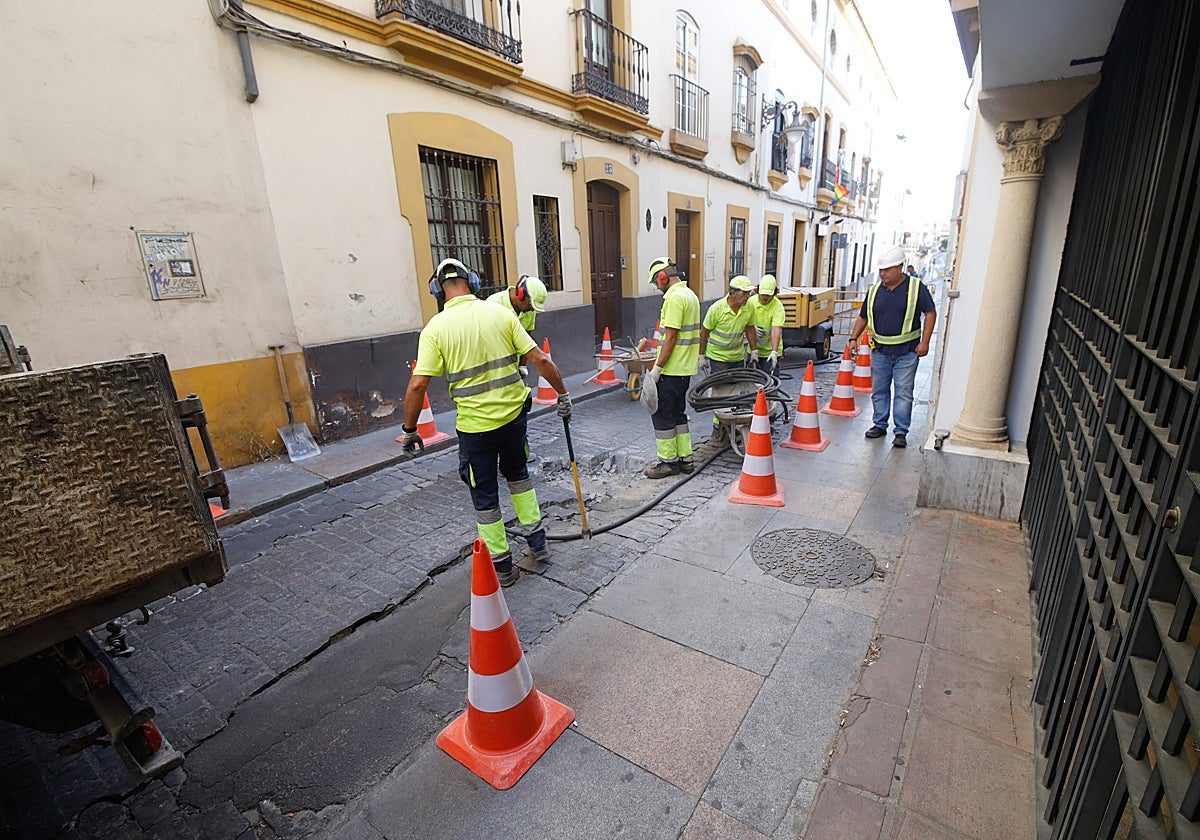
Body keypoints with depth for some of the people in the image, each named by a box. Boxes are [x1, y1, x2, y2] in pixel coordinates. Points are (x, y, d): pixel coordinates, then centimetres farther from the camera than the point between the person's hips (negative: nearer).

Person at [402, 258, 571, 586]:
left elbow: (418, 384, -14)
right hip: (514, 413, 3)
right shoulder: (501, 313, -2)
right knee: (517, 472, 27)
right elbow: (540, 360, -5)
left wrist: (409, 429, -2)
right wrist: (563, 394, 7)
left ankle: (500, 565, 24)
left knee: (484, 494, 13)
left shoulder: (436, 327, -8)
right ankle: (536, 539, 33)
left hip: (475, 423, -3)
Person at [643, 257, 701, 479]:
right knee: (677, 413, 16)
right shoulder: (690, 294, 15)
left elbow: (671, 337, -21)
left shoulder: (674, 297, -16)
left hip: (671, 369, -10)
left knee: (661, 414, -1)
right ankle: (685, 459, 22)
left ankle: (669, 462, 7)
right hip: (685, 368, 10)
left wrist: (657, 368, -18)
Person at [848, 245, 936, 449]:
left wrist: (924, 342, -9)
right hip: (880, 350, 4)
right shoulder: (874, 291, 8)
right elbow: (863, 317, 15)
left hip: (907, 352, -3)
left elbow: (930, 313, -2)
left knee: (903, 392, -1)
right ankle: (879, 425, 23)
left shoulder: (916, 287, -2)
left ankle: (901, 432, 6)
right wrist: (854, 338, 5)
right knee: (879, 390, 10)